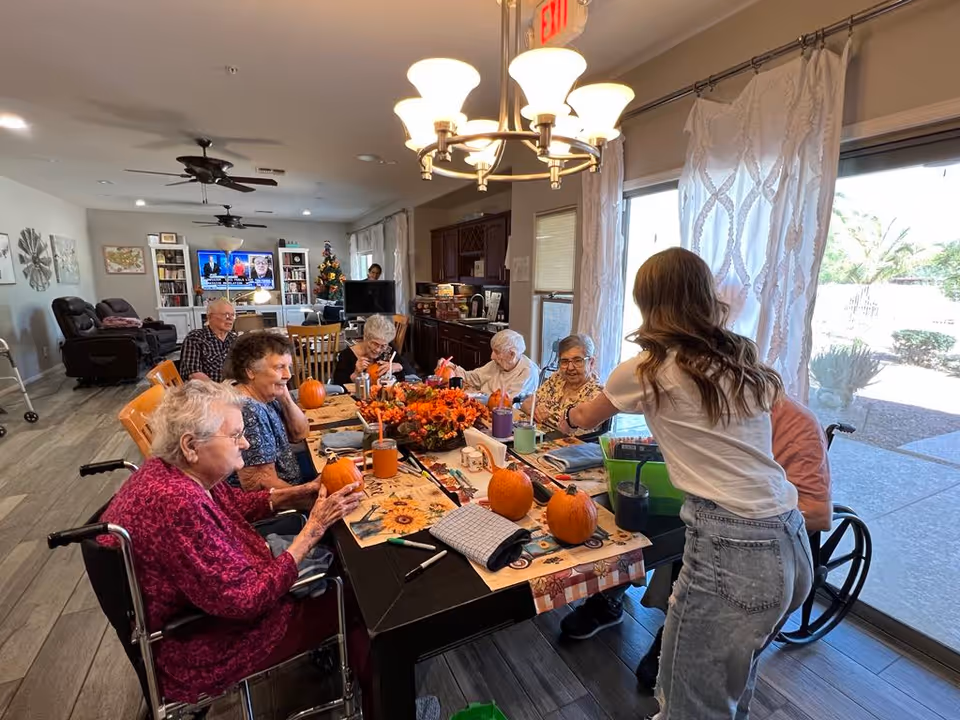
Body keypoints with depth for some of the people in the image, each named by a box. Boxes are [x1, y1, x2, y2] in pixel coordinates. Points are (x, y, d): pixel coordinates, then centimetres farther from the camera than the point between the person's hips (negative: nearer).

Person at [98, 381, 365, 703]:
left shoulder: (170, 471, -8)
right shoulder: (177, 504, -37)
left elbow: (237, 504, 9)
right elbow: (247, 599, -32)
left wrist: (300, 494, -5)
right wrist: (314, 528, -27)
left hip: (198, 608, 9)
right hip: (195, 653, -8)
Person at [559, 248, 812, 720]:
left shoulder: (648, 370, -7)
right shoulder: (741, 363, 9)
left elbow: (584, 419, 12)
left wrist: (565, 420, 34)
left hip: (732, 554, -7)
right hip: (790, 547, 8)